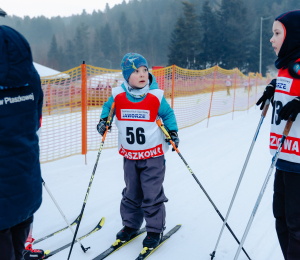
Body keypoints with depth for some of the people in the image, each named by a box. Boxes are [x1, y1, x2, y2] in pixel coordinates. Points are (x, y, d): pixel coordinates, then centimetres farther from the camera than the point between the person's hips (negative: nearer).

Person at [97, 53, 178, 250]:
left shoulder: (155, 96, -12)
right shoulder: (118, 96, -6)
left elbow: (167, 114, 3)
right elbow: (108, 108, 14)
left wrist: (173, 131, -9)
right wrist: (104, 121, -2)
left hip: (153, 156, -3)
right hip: (130, 156, 3)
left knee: (152, 195, 2)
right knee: (131, 193, 17)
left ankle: (155, 230, 18)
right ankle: (130, 225, 34)